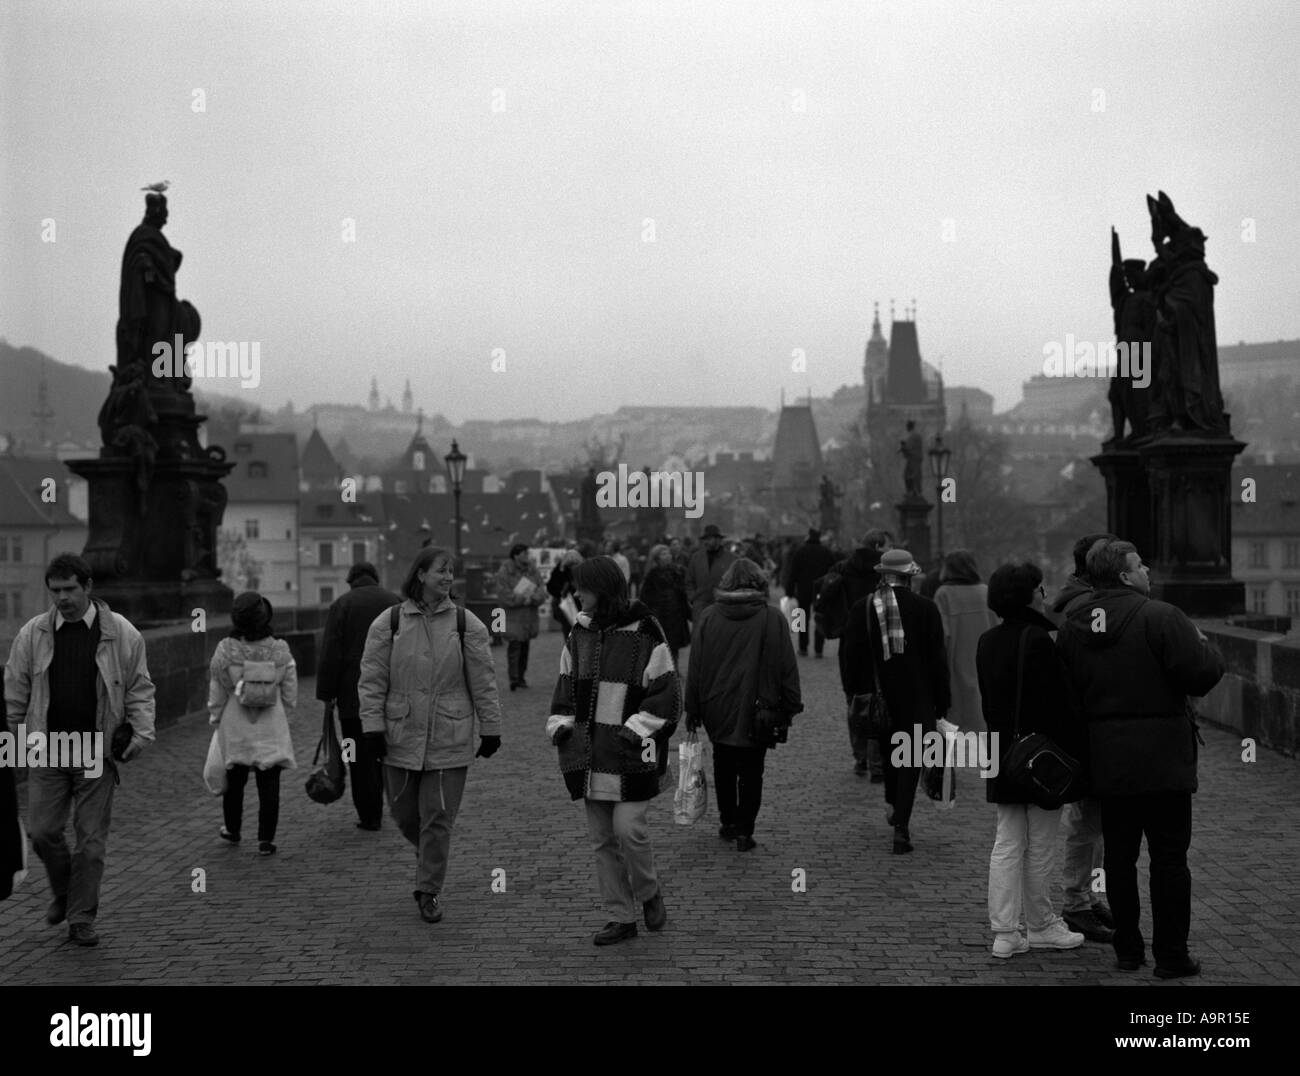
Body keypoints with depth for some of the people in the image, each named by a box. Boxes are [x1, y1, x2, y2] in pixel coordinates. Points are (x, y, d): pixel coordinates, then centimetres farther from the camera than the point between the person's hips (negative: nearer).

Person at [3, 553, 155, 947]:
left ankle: (82, 918, 12)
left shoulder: (121, 634, -1)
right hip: (47, 752, 1)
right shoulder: (33, 634, 2)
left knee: (91, 839, 1)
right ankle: (62, 893, 28)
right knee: (43, 831, 0)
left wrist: (141, 732, -8)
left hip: (98, 752, -1)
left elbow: (139, 689, 3)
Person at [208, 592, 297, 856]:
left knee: (234, 780, 18)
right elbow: (290, 694, 1)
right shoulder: (280, 651, -8)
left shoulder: (225, 651, -11)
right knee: (269, 783, 4)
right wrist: (285, 719, 15)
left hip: (235, 728, 0)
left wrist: (215, 719, 12)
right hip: (271, 728, 0)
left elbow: (216, 693, -3)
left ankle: (232, 829, 34)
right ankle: (265, 839, 3)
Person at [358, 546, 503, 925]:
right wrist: (373, 725, -6)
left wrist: (490, 729, 3)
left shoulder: (466, 624, 0)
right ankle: (428, 858, 42)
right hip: (401, 737, 1)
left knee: (438, 819, -1)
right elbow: (371, 680, 1)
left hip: (449, 741, -1)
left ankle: (429, 891, 14)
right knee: (404, 814, 11)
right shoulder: (388, 623, -1)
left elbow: (483, 682, 3)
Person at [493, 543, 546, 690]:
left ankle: (521, 677, 18)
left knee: (525, 646, 9)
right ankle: (513, 678, -19)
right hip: (512, 616, -5)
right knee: (514, 645, -14)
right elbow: (504, 596, -14)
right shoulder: (505, 572, -6)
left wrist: (531, 598, -18)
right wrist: (523, 599, -16)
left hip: (529, 616, 5)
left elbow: (542, 592, 2)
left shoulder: (533, 570, 8)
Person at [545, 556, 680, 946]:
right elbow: (565, 689, 19)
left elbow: (667, 694, -6)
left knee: (629, 829, -14)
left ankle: (649, 893, 15)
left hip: (632, 756, -6)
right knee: (603, 840, 8)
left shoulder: (645, 636, -8)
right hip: (590, 757, 6)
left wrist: (635, 729, -14)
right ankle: (621, 918, 18)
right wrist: (560, 725, 5)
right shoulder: (579, 636, 9)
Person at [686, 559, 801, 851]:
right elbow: (787, 666, -5)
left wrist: (692, 708, 7)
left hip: (717, 709, 2)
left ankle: (728, 822, 25)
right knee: (751, 770, 5)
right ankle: (744, 830, 2)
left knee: (724, 765, 18)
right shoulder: (773, 618, -7)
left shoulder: (709, 616, -2)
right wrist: (790, 706, 3)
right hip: (757, 707, -2)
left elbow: (695, 666, 1)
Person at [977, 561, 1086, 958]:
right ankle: (1040, 925, 17)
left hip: (1003, 756, 7)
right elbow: (1058, 702, -16)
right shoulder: (1037, 640, -17)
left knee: (1007, 844, 8)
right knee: (1040, 847, 5)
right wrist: (1074, 753, -11)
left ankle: (1004, 932, 7)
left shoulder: (986, 641, 7)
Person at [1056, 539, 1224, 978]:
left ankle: (1127, 949, 19)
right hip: (1162, 758, -5)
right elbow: (1203, 674, -16)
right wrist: (1204, 646, 3)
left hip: (1106, 759, 5)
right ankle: (1170, 954, 6)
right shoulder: (1160, 617, -14)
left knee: (1119, 856, 13)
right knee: (1169, 856, 3)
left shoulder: (1072, 626, 6)